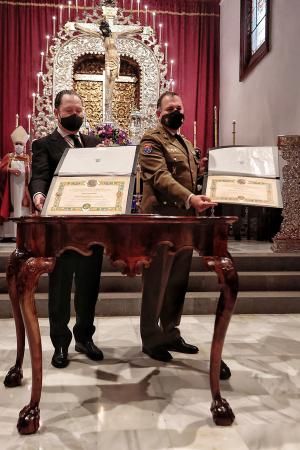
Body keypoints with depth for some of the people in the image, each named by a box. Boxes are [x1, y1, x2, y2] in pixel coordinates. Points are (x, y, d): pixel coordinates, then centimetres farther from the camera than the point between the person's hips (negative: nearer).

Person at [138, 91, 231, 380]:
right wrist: (190, 198, -33)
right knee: (156, 280, 0)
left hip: (185, 219, 8)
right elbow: (161, 177, -20)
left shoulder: (185, 143, 23)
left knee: (178, 281, 12)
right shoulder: (151, 140, -5)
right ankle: (151, 339, 13)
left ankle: (170, 333, 25)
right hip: (160, 219, -8)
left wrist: (202, 168, 6)